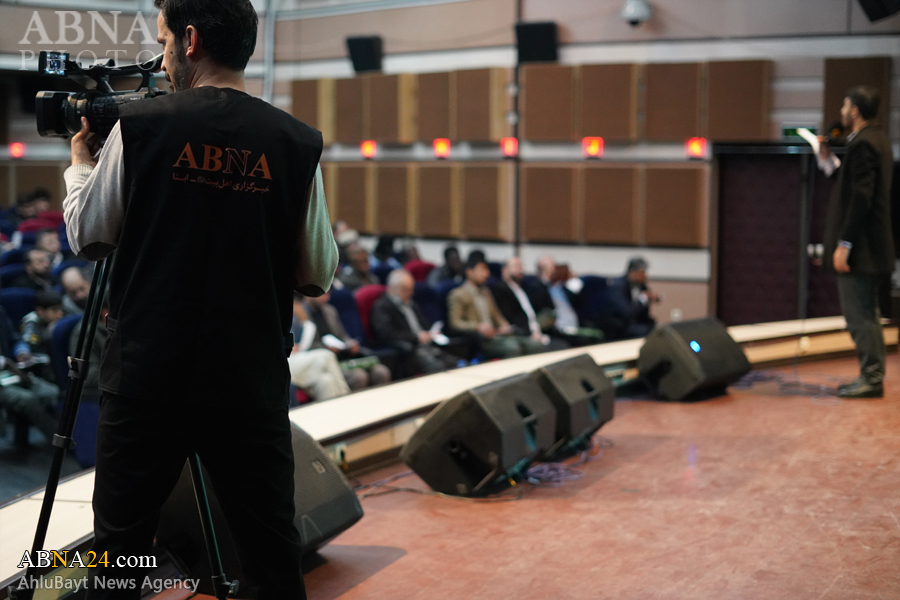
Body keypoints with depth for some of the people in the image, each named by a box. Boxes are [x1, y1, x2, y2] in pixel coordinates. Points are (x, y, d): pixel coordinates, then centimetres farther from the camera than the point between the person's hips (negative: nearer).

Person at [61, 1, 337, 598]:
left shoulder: (140, 125, -6)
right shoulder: (298, 143, -3)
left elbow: (88, 237, 5)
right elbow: (318, 275, 2)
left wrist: (81, 160, 21)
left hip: (147, 378, -1)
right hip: (252, 386, 1)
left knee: (120, 548, 12)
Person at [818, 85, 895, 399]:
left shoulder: (863, 144, -17)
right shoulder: (877, 139, 14)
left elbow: (861, 197, -23)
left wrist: (844, 244, -22)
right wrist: (829, 161, 12)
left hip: (860, 246, -11)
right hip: (872, 247, 11)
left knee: (859, 315, -4)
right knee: (866, 314, 16)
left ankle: (871, 379, 1)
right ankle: (872, 377, 23)